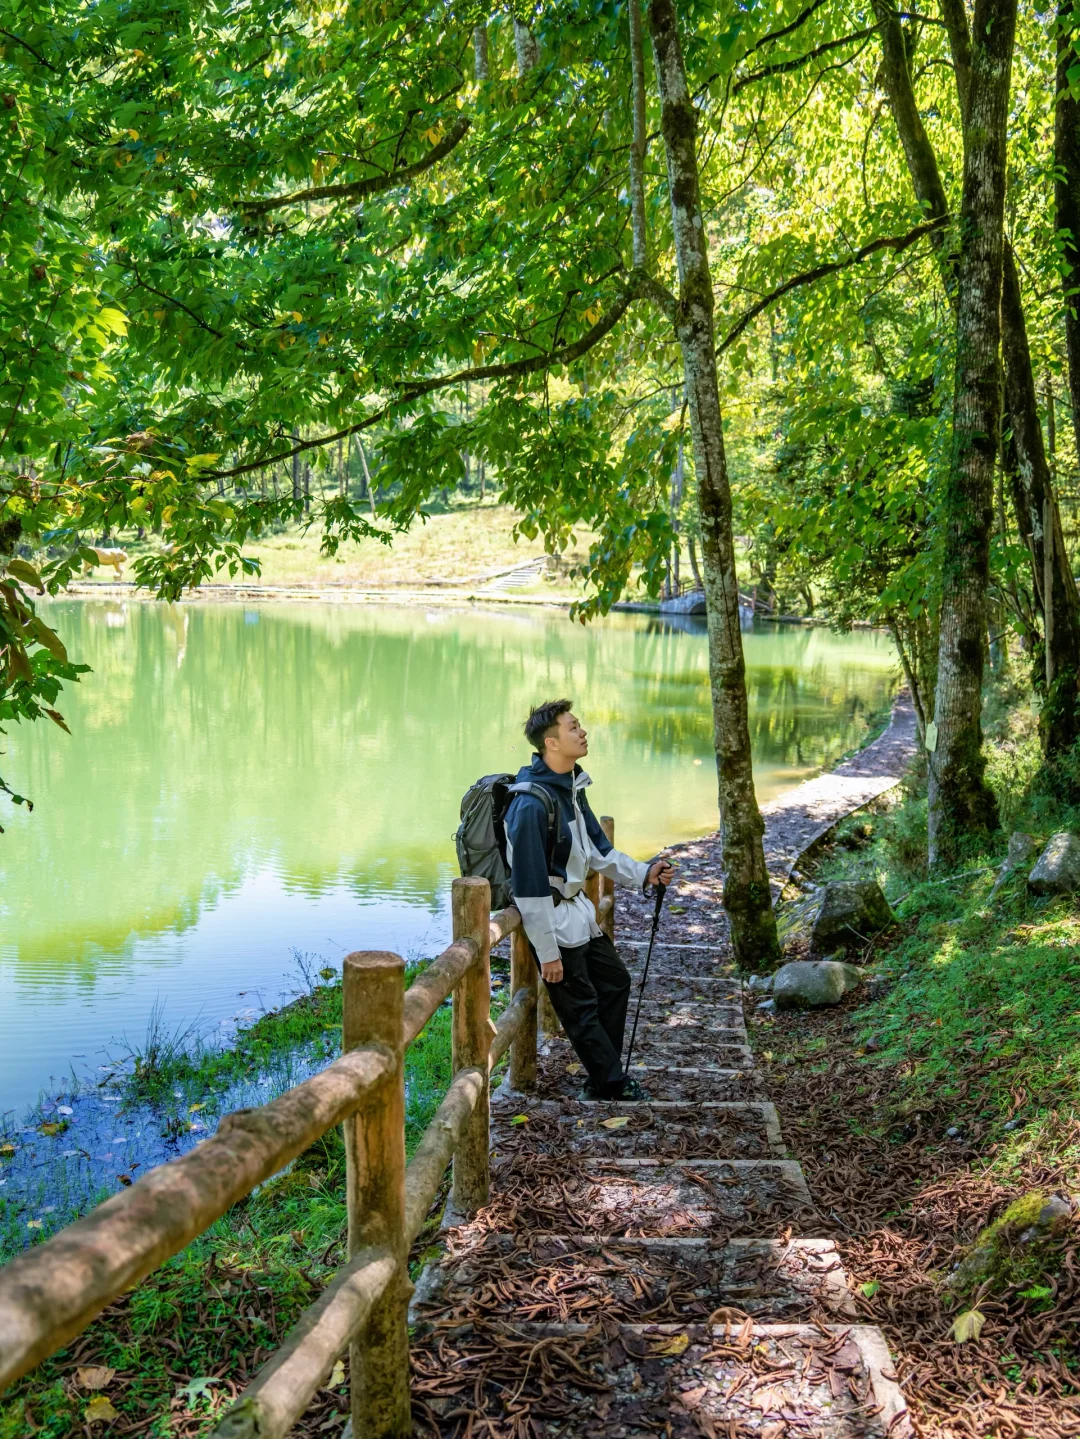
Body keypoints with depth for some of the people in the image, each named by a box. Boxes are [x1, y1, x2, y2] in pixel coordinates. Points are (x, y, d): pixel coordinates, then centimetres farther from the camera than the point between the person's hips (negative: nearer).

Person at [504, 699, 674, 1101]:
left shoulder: (572, 788, 5)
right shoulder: (532, 803, -26)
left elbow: (598, 849, 17)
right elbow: (530, 885, -24)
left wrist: (643, 873, 7)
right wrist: (547, 952, -21)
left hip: (578, 909, 10)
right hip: (554, 920, -10)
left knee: (615, 979, 20)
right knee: (581, 1007, 4)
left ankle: (606, 1077, 32)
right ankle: (612, 1084, 20)